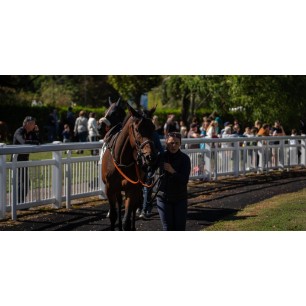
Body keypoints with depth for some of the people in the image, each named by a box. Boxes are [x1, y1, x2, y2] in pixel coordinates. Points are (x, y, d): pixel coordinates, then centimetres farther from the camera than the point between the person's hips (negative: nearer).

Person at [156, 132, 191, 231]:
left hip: (180, 198, -1)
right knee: (168, 228, 4)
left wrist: (173, 171, -28)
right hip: (163, 197, 1)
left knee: (180, 227, 3)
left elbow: (185, 180, -15)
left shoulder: (184, 158, -8)